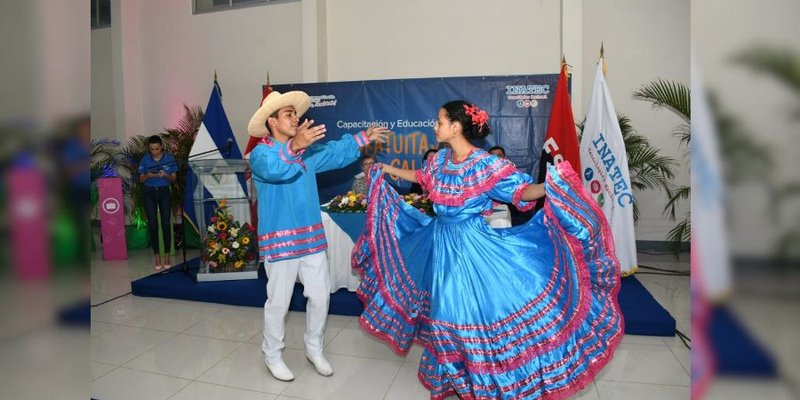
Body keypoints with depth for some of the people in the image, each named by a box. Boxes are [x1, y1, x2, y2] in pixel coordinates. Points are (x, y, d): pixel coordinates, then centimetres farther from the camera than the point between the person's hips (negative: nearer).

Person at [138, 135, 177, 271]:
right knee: (153, 225, 0)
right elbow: (141, 179, 3)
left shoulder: (169, 158, -4)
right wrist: (148, 175, -18)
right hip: (149, 193, 1)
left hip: (164, 193, -1)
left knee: (166, 224, -3)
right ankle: (157, 257, 9)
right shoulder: (145, 159, -1)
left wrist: (165, 175, -22)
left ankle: (167, 256, 8)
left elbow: (173, 179, -1)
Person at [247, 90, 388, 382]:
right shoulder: (260, 153, -11)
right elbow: (274, 168, -33)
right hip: (279, 240, -6)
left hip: (311, 237, 7)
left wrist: (363, 138, 5)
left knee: (320, 296, 12)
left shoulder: (308, 150, 13)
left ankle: (314, 349, 33)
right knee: (278, 302, 6)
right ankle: (272, 355, 28)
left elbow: (337, 152, 14)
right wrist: (293, 146, -50)